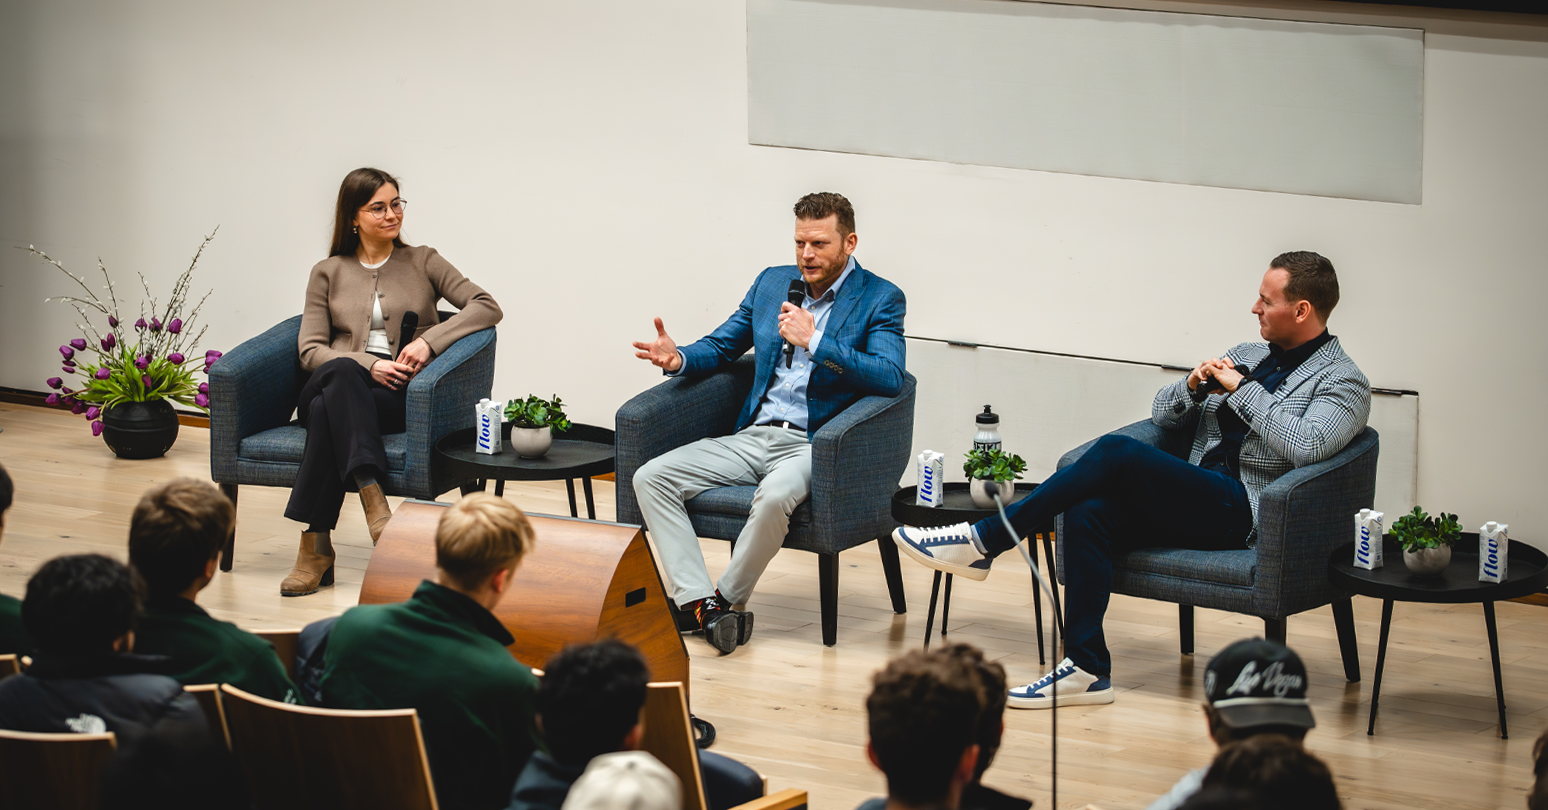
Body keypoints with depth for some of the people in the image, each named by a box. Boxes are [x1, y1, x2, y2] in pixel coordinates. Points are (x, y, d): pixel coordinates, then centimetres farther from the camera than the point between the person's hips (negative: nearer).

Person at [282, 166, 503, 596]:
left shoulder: (422, 262, 16)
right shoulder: (328, 273, 18)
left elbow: (487, 307, 5)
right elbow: (310, 349, 7)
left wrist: (428, 340, -10)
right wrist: (368, 365, -11)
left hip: (399, 397, -1)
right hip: (344, 381, 1)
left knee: (326, 410, -36)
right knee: (340, 374, -39)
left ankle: (316, 546, -42)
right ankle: (371, 494, -50)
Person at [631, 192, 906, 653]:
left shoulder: (881, 299, -1)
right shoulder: (772, 283, 16)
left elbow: (890, 378, -16)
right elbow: (720, 346, 24)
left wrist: (813, 341, -21)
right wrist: (680, 359, 0)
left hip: (814, 445, -6)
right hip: (752, 437, 6)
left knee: (775, 494, -40)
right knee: (649, 478, -13)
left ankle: (727, 600, -18)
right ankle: (699, 602, -23)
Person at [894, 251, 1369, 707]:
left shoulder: (1342, 382, 2)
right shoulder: (1246, 356, 25)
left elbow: (1306, 446, -20)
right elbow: (1161, 413, 25)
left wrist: (1242, 389, -13)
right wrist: (1195, 386, 3)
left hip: (1243, 512, -7)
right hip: (1195, 500, 7)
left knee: (1117, 452, -25)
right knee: (1088, 514, -24)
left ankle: (985, 541, -20)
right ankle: (1087, 669, -24)